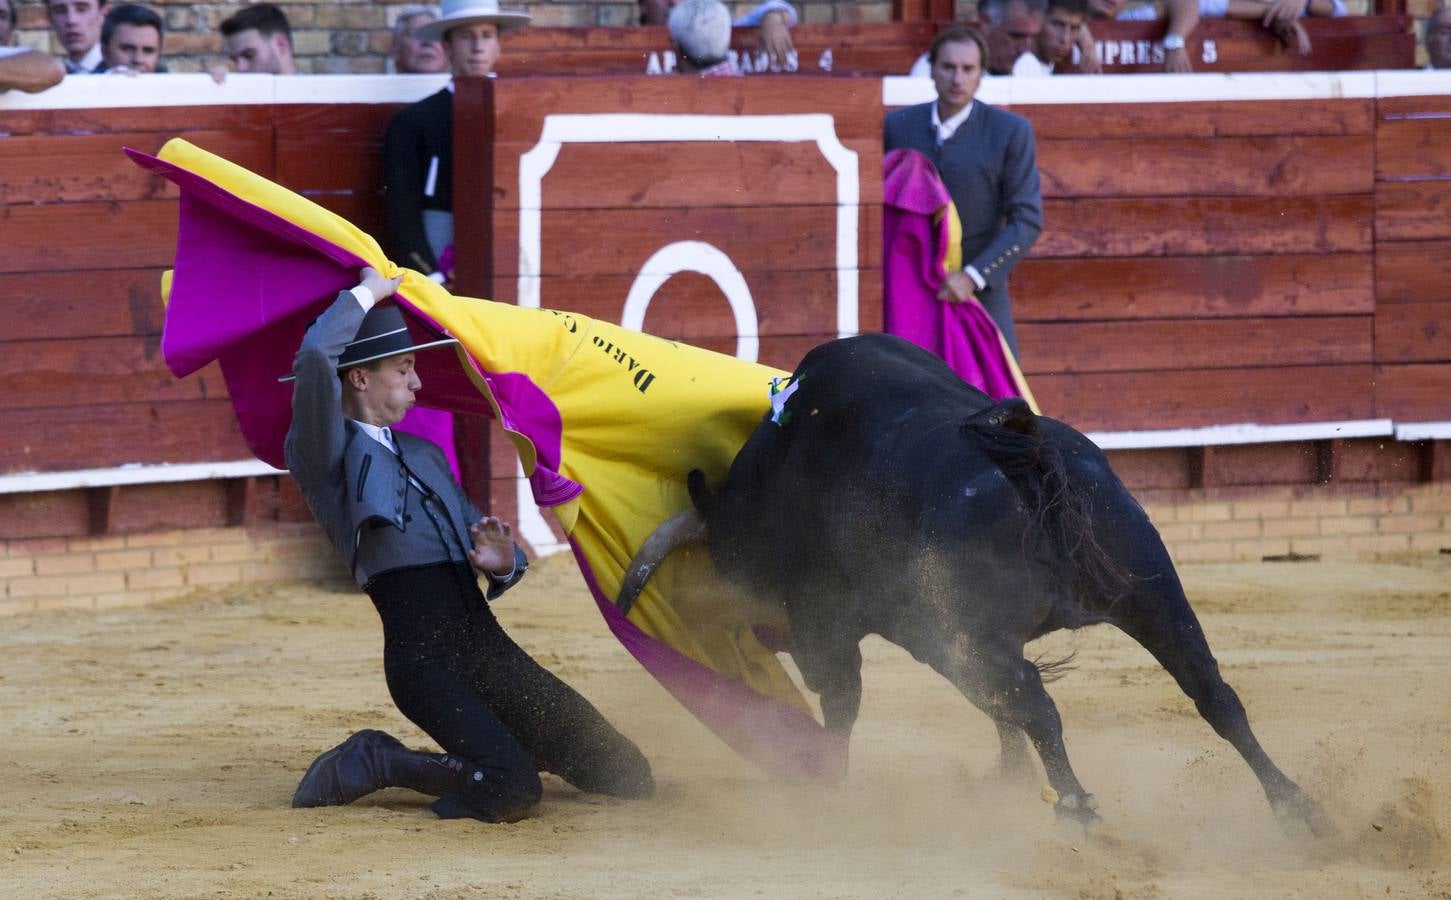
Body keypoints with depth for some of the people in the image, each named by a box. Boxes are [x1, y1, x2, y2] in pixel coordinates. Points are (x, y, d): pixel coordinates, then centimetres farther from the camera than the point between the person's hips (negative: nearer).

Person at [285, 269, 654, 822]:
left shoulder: (425, 456, 25)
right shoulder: (325, 455, 0)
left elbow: (481, 536, 24)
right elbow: (315, 359, -19)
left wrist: (504, 561, -1)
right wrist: (368, 293, -3)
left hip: (490, 649, 8)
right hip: (422, 663, -8)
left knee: (627, 777, 4)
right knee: (513, 792, -26)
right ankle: (374, 762, -2)